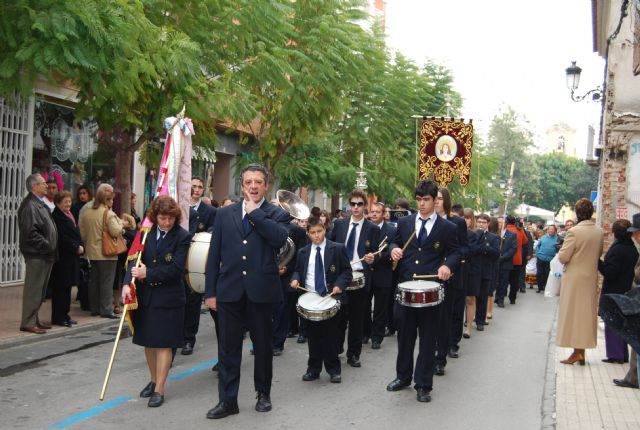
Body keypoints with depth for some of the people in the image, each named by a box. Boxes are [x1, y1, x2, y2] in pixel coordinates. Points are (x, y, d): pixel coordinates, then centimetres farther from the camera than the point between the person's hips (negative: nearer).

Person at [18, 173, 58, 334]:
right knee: (33, 289, -5)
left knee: (40, 289, 14)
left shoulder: (40, 204, 17)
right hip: (36, 254, -10)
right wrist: (47, 245, -17)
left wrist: (51, 246, 13)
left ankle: (34, 318, 23)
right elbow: (30, 232, -22)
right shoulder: (29, 205, -15)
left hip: (44, 254, 10)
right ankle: (28, 322, 1)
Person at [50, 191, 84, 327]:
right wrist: (76, 247, -14)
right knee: (60, 287, -5)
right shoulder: (56, 217, -11)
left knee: (67, 286, 12)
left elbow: (77, 234, 19)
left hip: (72, 257, 9)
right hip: (62, 257, -9)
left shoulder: (69, 216, 18)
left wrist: (81, 246, 2)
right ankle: (58, 317, 0)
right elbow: (62, 237, -18)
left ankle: (64, 315, 19)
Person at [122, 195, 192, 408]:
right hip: (145, 295, 5)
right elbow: (135, 259, 0)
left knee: (163, 343, 0)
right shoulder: (146, 232, 3)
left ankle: (159, 389, 8)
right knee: (148, 341, 15)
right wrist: (127, 283, -15)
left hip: (168, 297, -4)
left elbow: (176, 269, -15)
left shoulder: (182, 237, -10)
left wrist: (148, 274, -17)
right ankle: (153, 380, 33)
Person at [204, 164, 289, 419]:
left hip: (261, 290, -2)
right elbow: (214, 255, 7)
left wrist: (255, 212, -15)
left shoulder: (276, 214, 2)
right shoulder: (225, 214, 8)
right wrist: (210, 291, 2)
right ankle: (227, 400, 14)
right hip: (229, 290, 2)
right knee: (228, 348, 5)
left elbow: (280, 238, -21)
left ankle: (263, 393, 28)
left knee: (263, 345, 11)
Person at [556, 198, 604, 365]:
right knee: (587, 313, 12)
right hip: (591, 277, 6)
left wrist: (563, 249, 3)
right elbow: (599, 254, 13)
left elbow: (563, 257, -16)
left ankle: (577, 351, 1)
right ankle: (582, 350, 19)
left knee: (573, 313, 2)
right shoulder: (599, 232, 1)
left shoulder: (574, 232, -19)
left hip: (575, 278, -6)